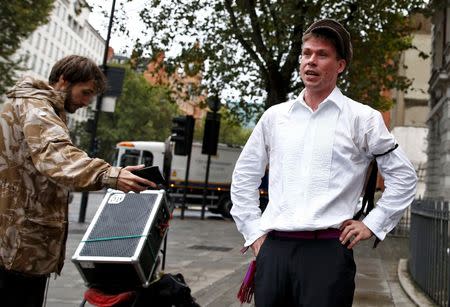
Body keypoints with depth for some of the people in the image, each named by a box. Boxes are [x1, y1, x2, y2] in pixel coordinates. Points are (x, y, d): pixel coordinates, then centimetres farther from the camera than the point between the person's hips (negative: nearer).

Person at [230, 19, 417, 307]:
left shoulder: (362, 118, 2)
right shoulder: (274, 116, 11)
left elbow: (403, 177, 8)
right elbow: (244, 177, 16)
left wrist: (372, 224, 3)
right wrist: (253, 231, 10)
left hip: (327, 250, -3)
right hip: (273, 248, 3)